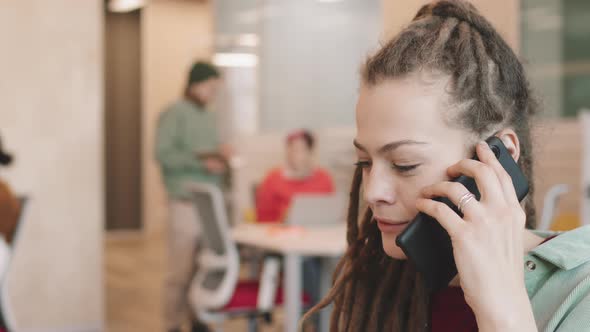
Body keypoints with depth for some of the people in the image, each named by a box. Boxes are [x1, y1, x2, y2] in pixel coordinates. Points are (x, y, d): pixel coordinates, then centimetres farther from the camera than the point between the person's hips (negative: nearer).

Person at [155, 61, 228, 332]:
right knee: (182, 270, -6)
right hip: (186, 203, -7)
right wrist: (201, 161, -18)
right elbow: (162, 154, -13)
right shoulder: (173, 114, -4)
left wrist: (220, 155, 2)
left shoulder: (209, 117, 19)